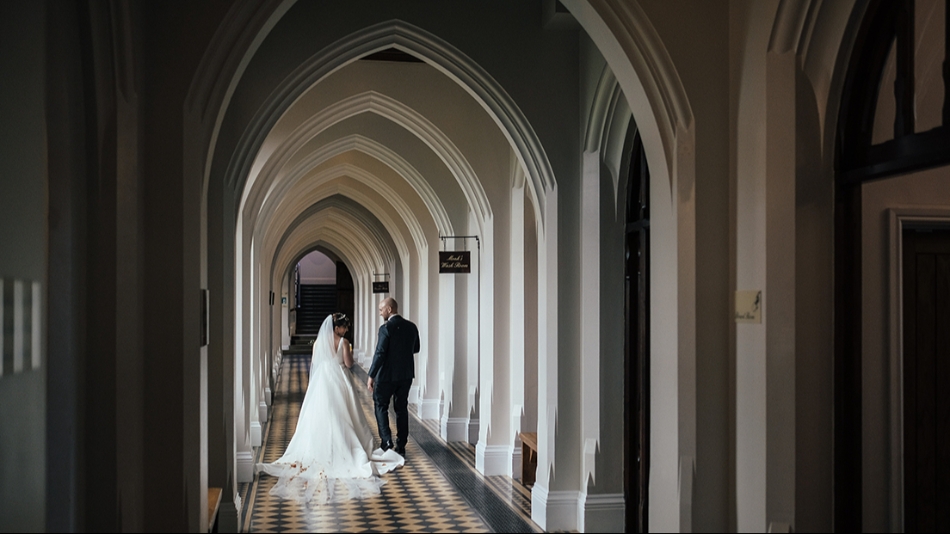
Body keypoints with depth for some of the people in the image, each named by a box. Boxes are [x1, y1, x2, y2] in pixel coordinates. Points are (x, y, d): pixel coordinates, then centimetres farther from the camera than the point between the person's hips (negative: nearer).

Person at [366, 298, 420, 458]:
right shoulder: (411, 327, 3)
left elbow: (380, 353, -19)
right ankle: (401, 446, 14)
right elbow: (416, 348, 14)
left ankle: (386, 441, -3)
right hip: (406, 374, 6)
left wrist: (371, 375, -14)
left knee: (381, 406, 9)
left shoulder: (386, 328, -16)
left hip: (387, 374, -6)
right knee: (402, 408, 12)